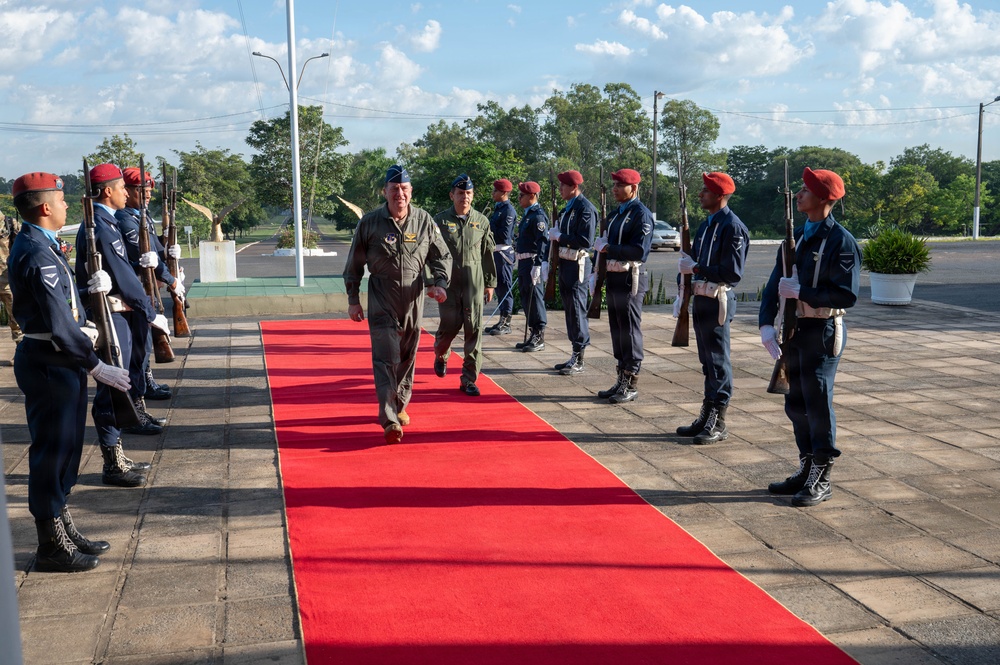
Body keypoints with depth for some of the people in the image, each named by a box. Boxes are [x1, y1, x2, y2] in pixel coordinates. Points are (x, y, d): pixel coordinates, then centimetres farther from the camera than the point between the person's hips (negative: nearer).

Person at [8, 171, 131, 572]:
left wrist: (89, 287, 3)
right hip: (50, 365, -10)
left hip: (61, 362, 10)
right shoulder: (36, 254, -20)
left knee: (64, 449, 18)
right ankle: (52, 547, 11)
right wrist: (95, 366, -20)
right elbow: (58, 324, -24)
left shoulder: (40, 246, 12)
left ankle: (64, 531, 31)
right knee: (52, 452, -1)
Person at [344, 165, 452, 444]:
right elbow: (354, 264, 4)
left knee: (407, 356, 13)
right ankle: (389, 421, -16)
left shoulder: (425, 221, 1)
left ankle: (400, 405, 33)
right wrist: (353, 300, 2)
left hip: (414, 298, 3)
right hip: (381, 300, -3)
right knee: (385, 357, -12)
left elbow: (441, 256, 9)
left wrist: (439, 283, -9)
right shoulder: (369, 222, -3)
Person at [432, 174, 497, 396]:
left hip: (474, 282, 2)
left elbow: (488, 254, 10)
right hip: (448, 282, -1)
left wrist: (490, 283, 10)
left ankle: (469, 379, 4)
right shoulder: (440, 220, 1)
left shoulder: (482, 221, 7)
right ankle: (440, 355, 38)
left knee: (474, 328, -3)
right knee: (450, 324, 1)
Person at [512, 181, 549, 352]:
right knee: (526, 300, 13)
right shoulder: (527, 214, 17)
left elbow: (543, 241, -21)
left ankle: (539, 339, 3)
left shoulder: (538, 216, -13)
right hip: (523, 263, 10)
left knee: (535, 300, -4)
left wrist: (537, 265, -27)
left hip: (533, 264, -10)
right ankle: (533, 336, 22)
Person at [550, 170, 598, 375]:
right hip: (565, 263, 10)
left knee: (577, 310, -5)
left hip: (577, 264, -10)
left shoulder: (585, 208, -14)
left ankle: (578, 360, 1)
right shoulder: (567, 208, 15)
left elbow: (586, 241, -22)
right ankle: (575, 356, 22)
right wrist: (556, 235, 3)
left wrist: (559, 236, -16)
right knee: (569, 309, 13)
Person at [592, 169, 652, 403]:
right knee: (617, 330, 13)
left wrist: (608, 248, -18)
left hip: (629, 280, -9)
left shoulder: (641, 214, -11)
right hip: (613, 278, 9)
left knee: (630, 332, -2)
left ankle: (631, 386, 6)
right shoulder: (616, 214, 16)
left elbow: (640, 251, -22)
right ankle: (621, 380, 23)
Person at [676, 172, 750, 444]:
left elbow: (733, 272, -20)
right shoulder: (706, 225, 14)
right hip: (701, 299, 9)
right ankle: (707, 417, 25)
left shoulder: (733, 227, -14)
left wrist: (696, 268, -18)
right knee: (707, 361, 15)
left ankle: (718, 424, 7)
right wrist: (684, 294, 9)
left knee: (718, 362, -1)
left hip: (717, 302, -9)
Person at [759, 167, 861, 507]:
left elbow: (847, 295, -18)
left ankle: (821, 480, 11)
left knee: (817, 404, -1)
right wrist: (767, 325, -6)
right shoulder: (796, 237, 11)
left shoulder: (841, 241, -11)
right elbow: (775, 285, 7)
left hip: (823, 332, -7)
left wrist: (800, 292, -20)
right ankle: (807, 469, 27)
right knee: (796, 404, 13)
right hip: (795, 330, 7)